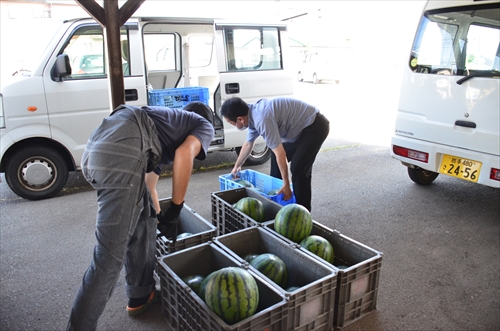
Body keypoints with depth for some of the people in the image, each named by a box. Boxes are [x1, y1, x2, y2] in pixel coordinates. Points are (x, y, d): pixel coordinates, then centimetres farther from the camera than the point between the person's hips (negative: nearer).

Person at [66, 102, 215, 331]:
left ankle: (141, 295, 38)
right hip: (121, 152, -9)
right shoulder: (205, 125, 22)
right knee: (110, 254, -3)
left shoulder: (169, 121, 41)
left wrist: (159, 218, 55)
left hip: (95, 150, 9)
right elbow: (184, 153, -3)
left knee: (145, 218, 25)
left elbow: (148, 186, 44)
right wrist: (175, 209, 4)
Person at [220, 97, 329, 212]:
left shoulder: (262, 119, -30)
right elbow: (248, 144, 18)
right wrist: (237, 166, 30)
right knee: (275, 158, 14)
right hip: (301, 128, 10)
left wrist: (286, 184, -21)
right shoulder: (253, 114, 1)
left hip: (315, 126, -10)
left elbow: (280, 154, -28)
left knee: (298, 168, -18)